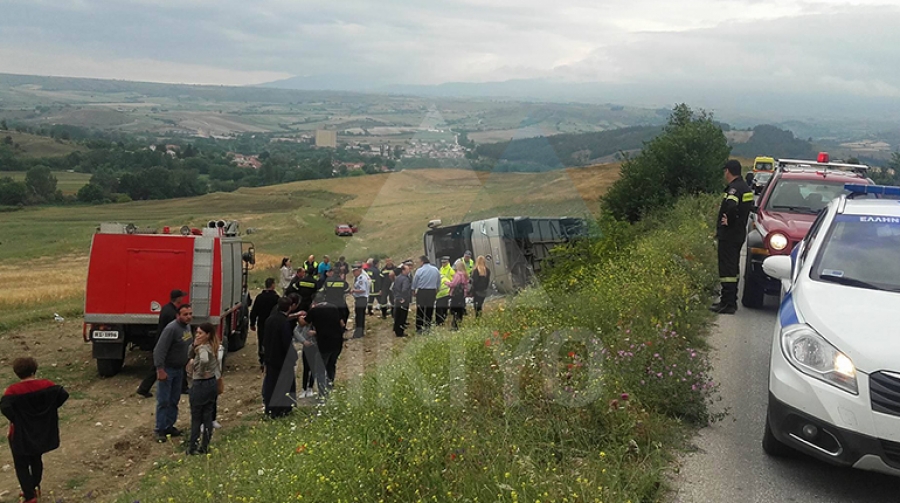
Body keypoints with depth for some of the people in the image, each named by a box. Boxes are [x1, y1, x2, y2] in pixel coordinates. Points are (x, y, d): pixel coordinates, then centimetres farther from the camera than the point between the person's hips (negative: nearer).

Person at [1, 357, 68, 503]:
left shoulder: (13, 390, -17)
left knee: (21, 466, 9)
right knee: (36, 460, 25)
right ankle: (34, 488, 40)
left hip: (21, 435, -4)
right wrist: (51, 408, 0)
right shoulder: (46, 385, -8)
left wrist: (15, 419, -15)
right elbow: (64, 394, -13)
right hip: (42, 432, 4)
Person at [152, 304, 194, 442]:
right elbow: (159, 350, -25)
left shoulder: (188, 326, 4)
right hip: (167, 369, -8)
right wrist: (160, 369, -27)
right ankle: (160, 430, 6)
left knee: (174, 400, 15)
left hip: (179, 369, 8)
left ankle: (169, 426, 25)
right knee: (163, 401, -2)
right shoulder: (171, 329, -23)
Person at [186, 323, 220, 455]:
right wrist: (194, 346, 0)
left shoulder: (203, 348, -20)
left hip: (201, 385, -8)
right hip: (213, 383, 8)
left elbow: (204, 360, -43)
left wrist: (201, 372, -27)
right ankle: (205, 446, 20)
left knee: (196, 418, 5)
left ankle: (193, 447, 13)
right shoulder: (212, 346, 7)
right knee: (208, 416, 13)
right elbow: (190, 357, 15)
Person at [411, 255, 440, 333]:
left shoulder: (419, 270, -10)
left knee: (420, 310, 3)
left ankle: (419, 328, 3)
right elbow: (438, 282, 10)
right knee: (429, 309, 13)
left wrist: (413, 289, 14)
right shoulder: (436, 270, 3)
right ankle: (427, 326, 19)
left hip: (421, 292, -3)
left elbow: (415, 281, -2)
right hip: (432, 291, 3)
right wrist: (436, 289, 23)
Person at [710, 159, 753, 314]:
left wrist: (729, 221, -21)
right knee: (733, 268, 17)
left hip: (729, 235, -10)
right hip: (739, 234, 10)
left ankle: (727, 304, -7)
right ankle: (731, 301, 25)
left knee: (727, 269, -7)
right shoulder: (745, 188, 15)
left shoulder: (734, 188, -17)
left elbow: (731, 206, -36)